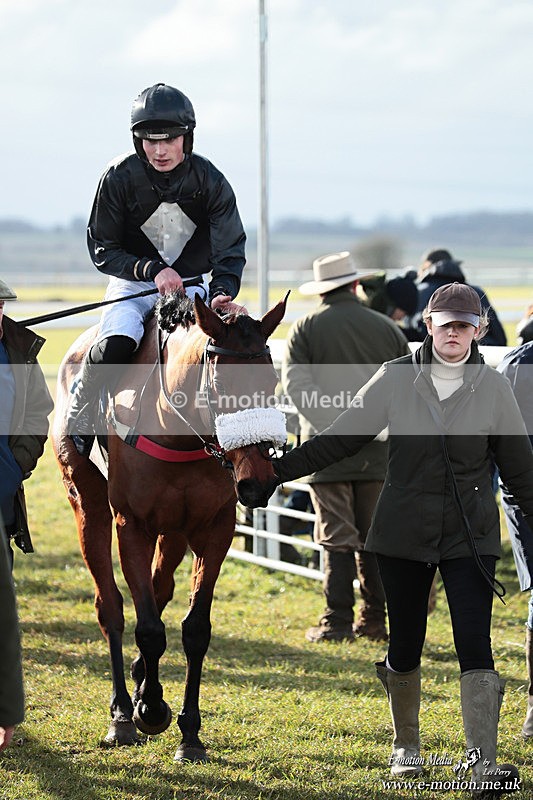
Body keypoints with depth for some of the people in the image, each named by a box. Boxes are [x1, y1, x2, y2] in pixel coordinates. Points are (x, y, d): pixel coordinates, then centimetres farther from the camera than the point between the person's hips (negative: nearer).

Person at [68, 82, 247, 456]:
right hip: (133, 281, -2)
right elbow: (102, 250, -8)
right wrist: (151, 270, -23)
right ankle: (77, 433, -11)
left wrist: (222, 293, -33)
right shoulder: (120, 177, -14)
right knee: (114, 346, -30)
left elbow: (230, 250, -12)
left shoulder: (209, 180, -11)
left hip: (193, 285, 2)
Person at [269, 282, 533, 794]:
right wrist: (276, 469, -3)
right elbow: (340, 439, 2)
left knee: (475, 646, -13)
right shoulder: (395, 380, -2)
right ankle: (405, 745, 32)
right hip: (403, 534, 1)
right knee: (405, 646, 10)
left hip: (470, 538, -1)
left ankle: (483, 763, -15)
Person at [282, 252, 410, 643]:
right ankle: (375, 620, 12)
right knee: (376, 538, 10)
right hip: (379, 449, 2)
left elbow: (296, 382, -13)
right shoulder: (387, 328, 8)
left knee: (337, 538, 0)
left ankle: (337, 622, -1)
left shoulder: (306, 328, 0)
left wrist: (330, 425, -16)